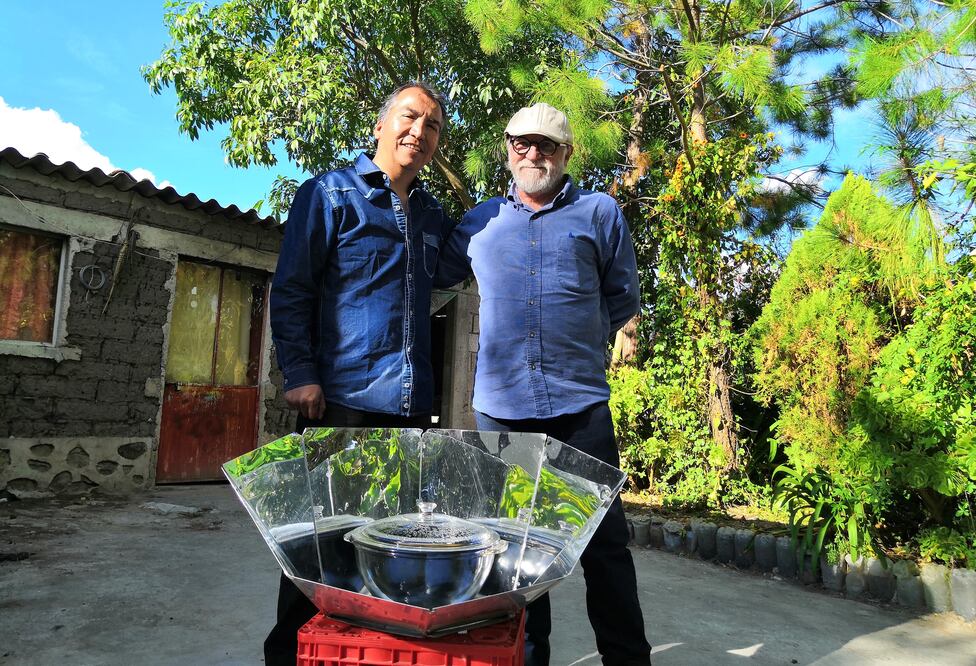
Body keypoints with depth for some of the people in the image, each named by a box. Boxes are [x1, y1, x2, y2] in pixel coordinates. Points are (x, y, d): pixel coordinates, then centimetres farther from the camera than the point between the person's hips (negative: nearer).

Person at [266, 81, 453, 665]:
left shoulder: (435, 217, 17)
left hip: (414, 403, 5)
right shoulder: (329, 195, 2)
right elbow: (290, 292, -3)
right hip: (341, 398, -5)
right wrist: (300, 375, -12)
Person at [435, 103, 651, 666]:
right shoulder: (480, 221, 13)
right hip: (500, 402, 2)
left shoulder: (600, 212, 8)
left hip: (580, 402, -2)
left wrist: (580, 343, 9)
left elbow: (623, 297, 13)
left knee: (604, 537, 4)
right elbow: (434, 276, 25)